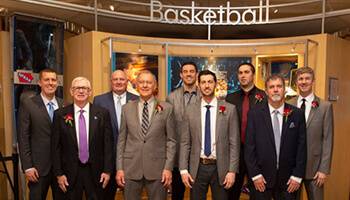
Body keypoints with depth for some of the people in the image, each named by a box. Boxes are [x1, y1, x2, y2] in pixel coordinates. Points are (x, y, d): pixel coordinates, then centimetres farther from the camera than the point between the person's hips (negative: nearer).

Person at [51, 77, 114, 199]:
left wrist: (107, 170, -5)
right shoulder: (60, 115, -1)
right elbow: (56, 147, 0)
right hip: (70, 172, 0)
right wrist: (58, 173, -2)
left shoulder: (102, 113, -3)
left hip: (96, 171, 0)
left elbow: (108, 143, -2)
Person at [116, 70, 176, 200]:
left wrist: (168, 168, -6)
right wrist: (119, 168, 1)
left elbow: (171, 140, 0)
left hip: (157, 169, -1)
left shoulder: (166, 108, -1)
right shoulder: (127, 108, 4)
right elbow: (121, 140, 5)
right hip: (131, 169, 2)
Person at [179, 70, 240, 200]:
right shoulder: (190, 110, 0)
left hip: (220, 168, -1)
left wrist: (232, 170, -7)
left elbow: (234, 143, -3)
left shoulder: (229, 109, -4)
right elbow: (185, 142, 1)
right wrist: (183, 170, -3)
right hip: (197, 168, 1)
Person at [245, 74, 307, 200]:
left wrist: (297, 176, -3)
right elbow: (249, 146, -5)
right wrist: (255, 175, -7)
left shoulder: (297, 114, -1)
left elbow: (301, 147, 0)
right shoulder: (254, 114, -5)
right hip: (262, 177, -1)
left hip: (288, 178, 1)